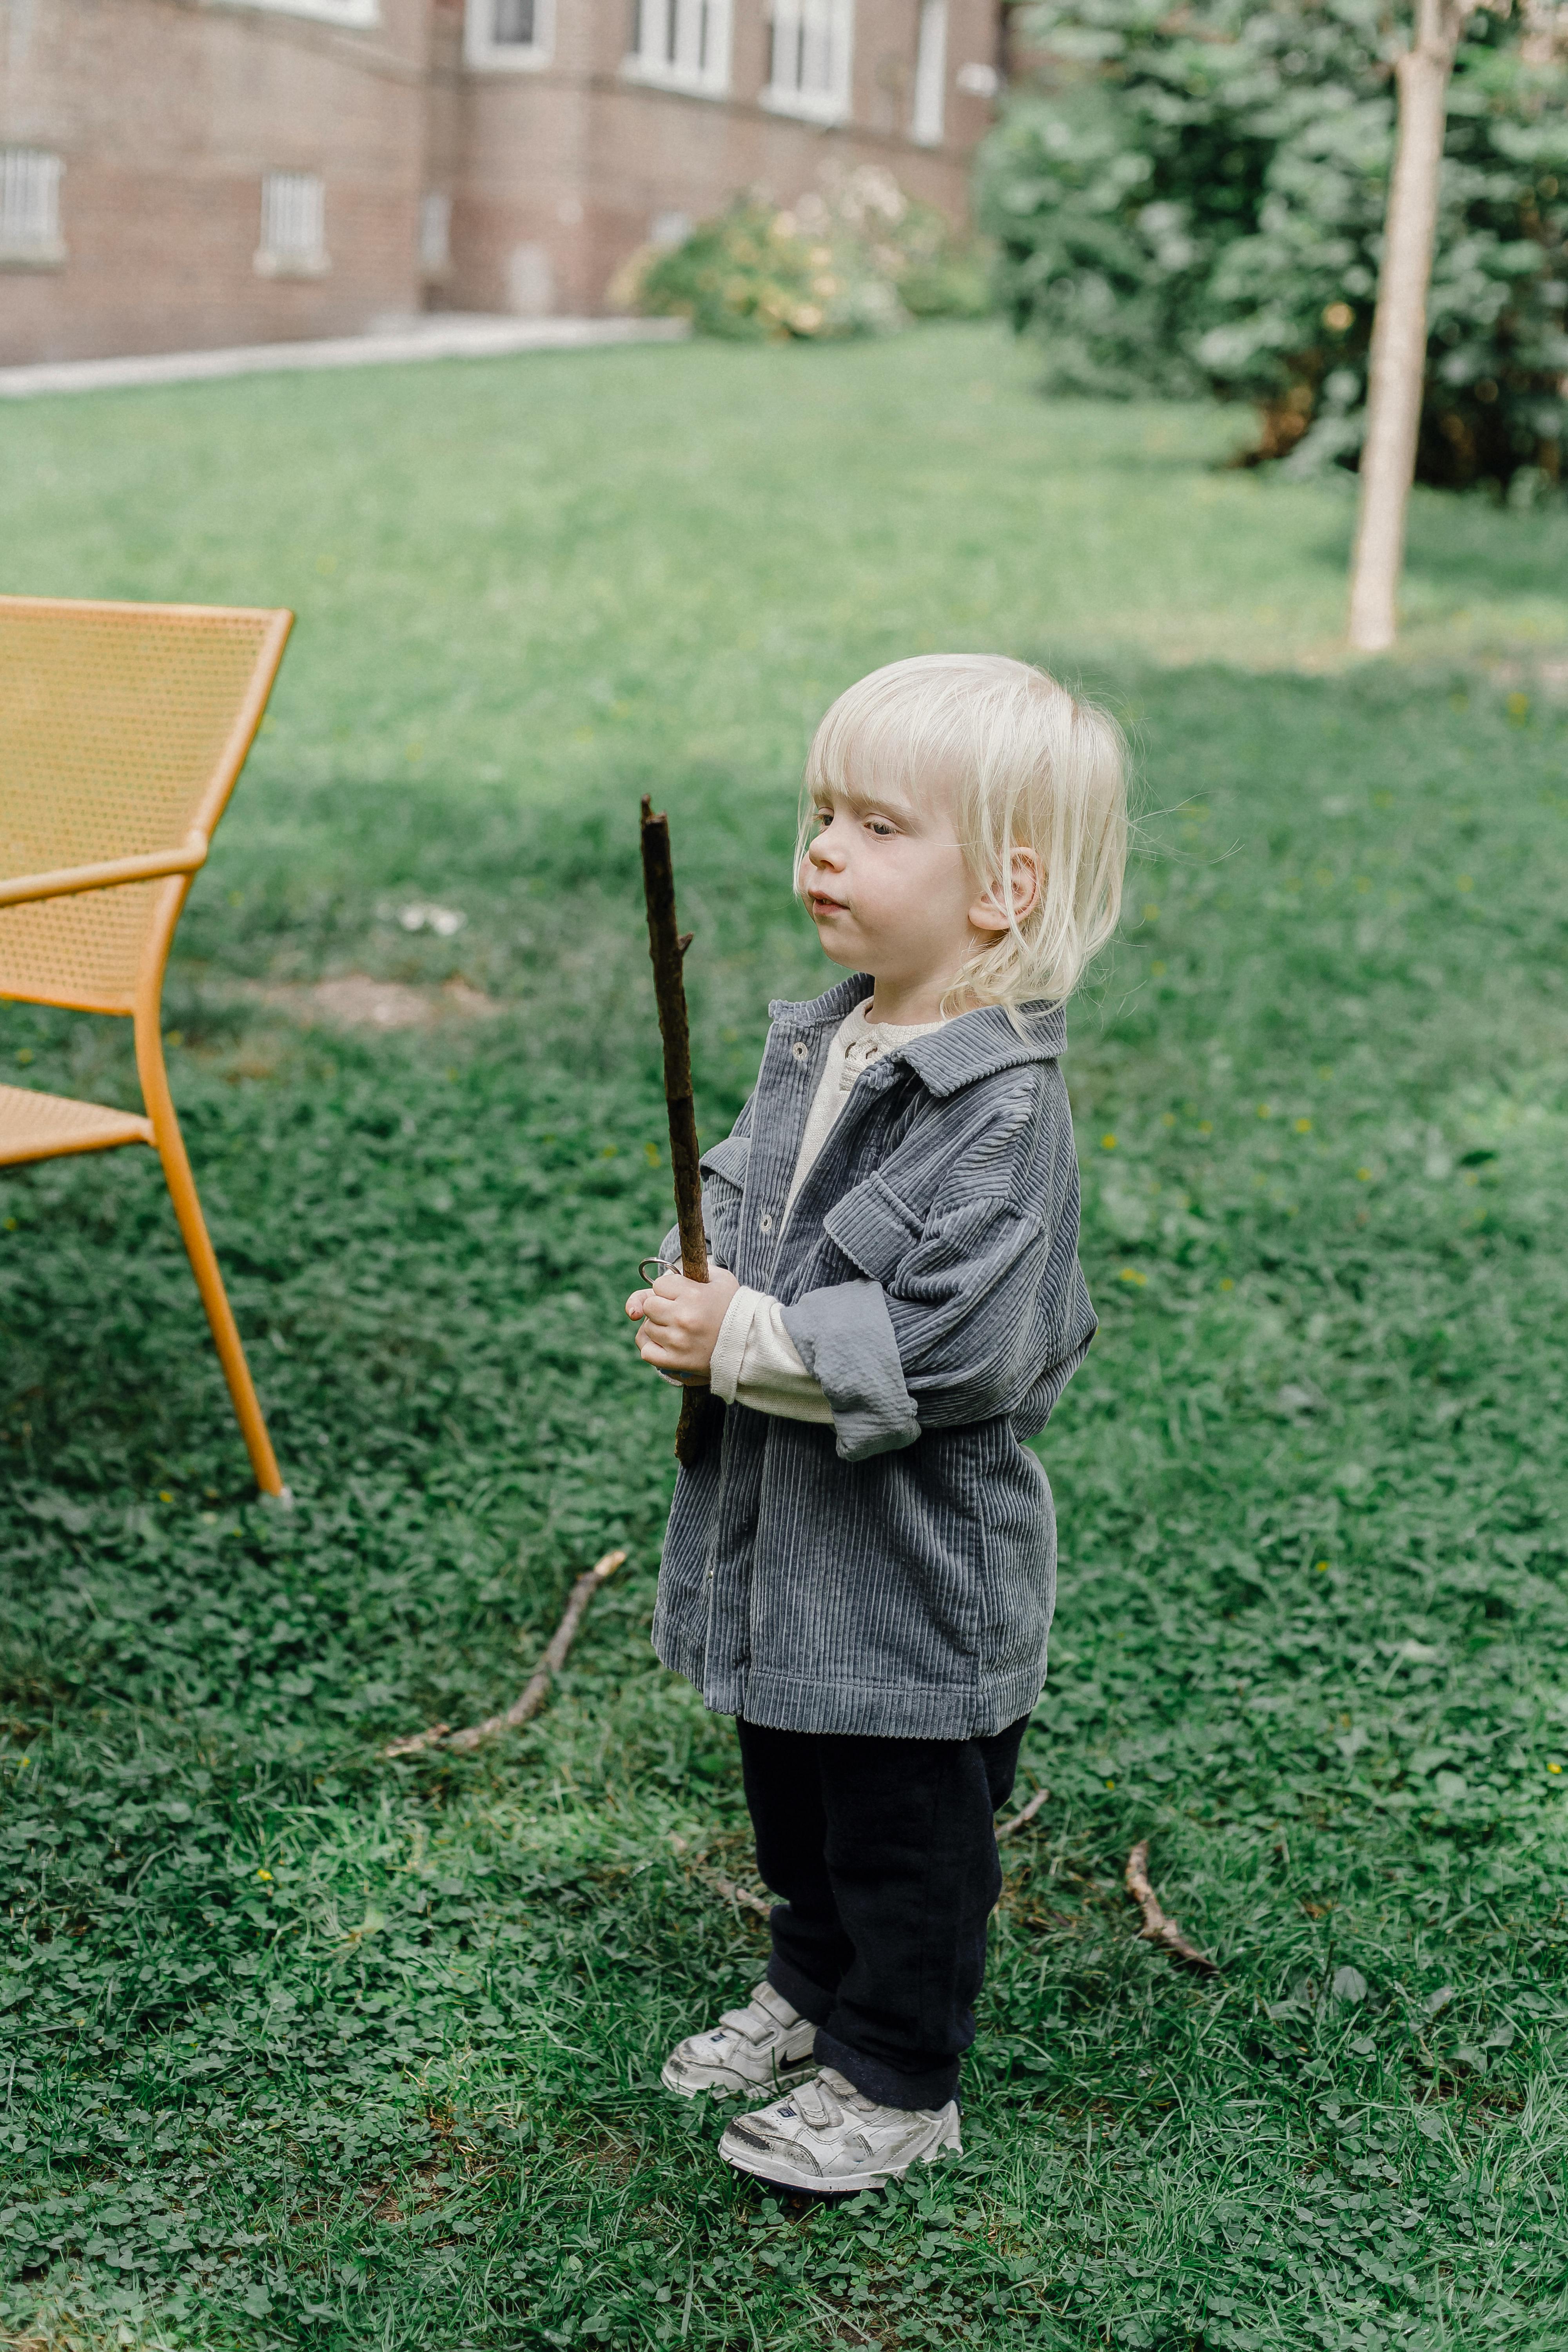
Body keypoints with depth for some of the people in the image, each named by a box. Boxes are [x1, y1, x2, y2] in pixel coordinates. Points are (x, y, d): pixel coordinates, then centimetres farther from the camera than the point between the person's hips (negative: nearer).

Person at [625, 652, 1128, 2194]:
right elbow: (730, 1198, 15)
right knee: (797, 1796, 26)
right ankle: (814, 1986, 48)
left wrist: (743, 1348, -25)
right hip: (779, 1535, 8)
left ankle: (895, 2080, 29)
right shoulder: (815, 1044, 2)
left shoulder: (1002, 1110, -25)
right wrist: (691, 1290, -7)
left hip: (918, 1564, -8)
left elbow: (957, 1347, -30)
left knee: (908, 1827, 10)